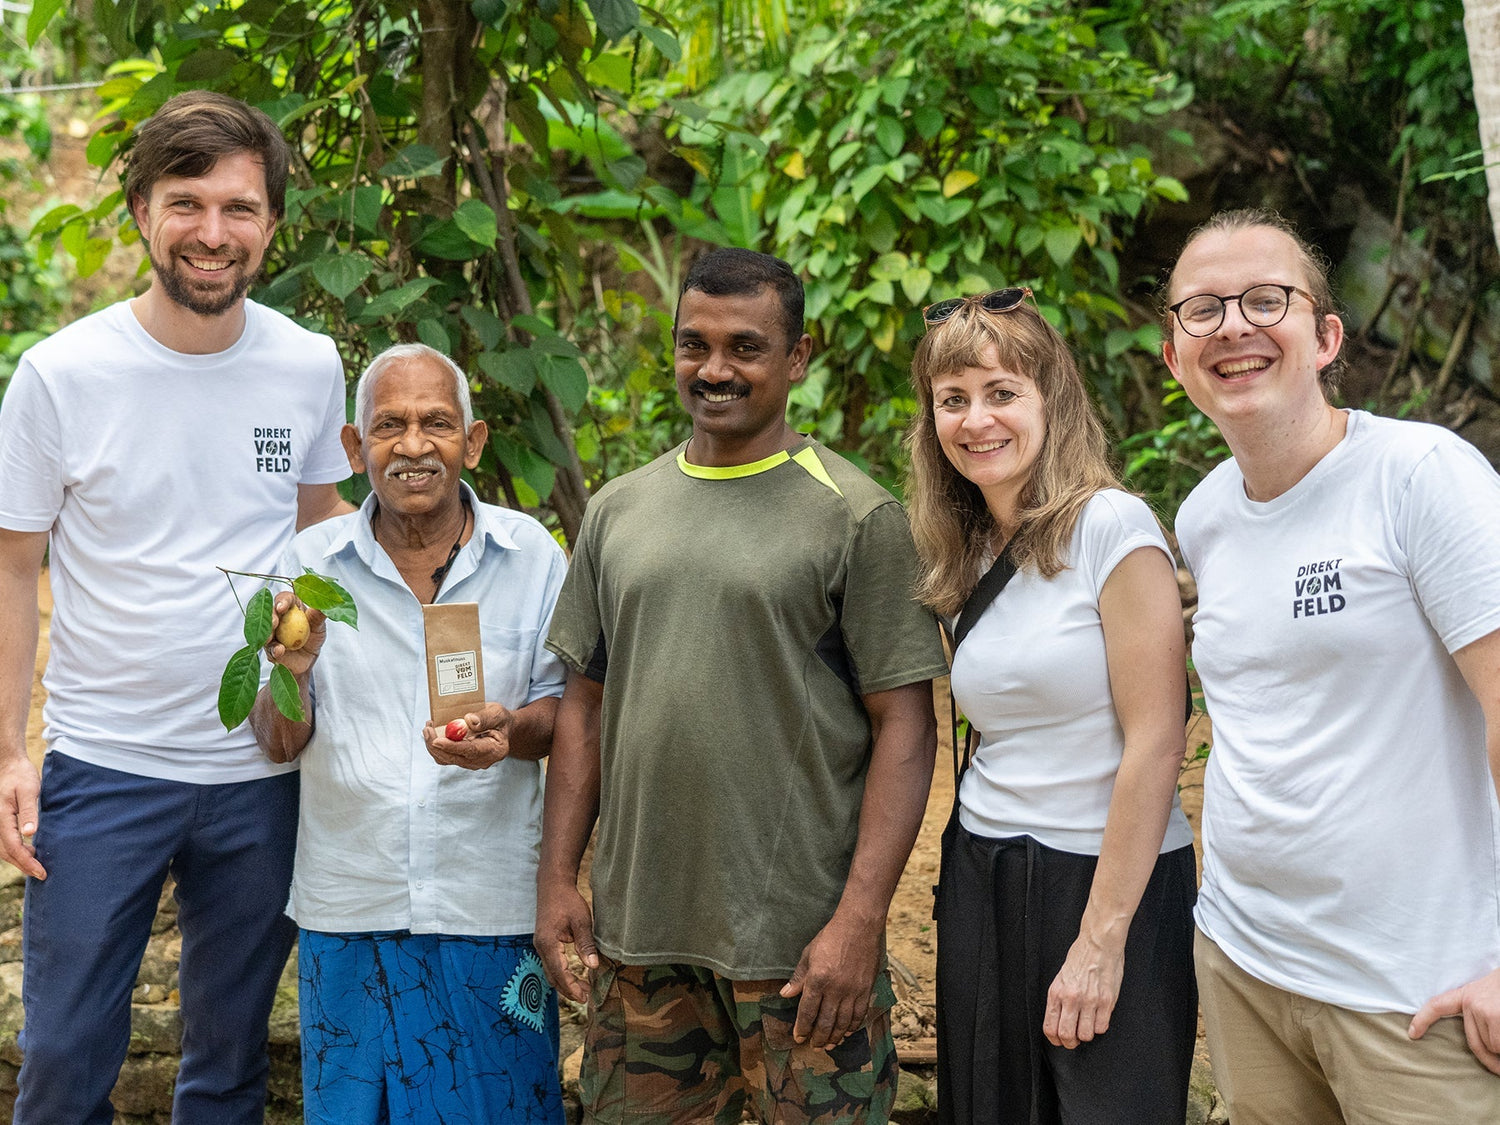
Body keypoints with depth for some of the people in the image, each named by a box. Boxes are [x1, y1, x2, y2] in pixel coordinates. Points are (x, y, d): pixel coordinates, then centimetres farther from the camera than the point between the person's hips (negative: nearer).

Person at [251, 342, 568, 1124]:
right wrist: (291, 674, -19)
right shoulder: (312, 563, 0)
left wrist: (509, 731, -18)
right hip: (349, 907, 1)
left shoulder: (531, 554, -1)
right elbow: (279, 744, 2)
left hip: (490, 905, 0)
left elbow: (564, 711, 4)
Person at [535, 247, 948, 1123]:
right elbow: (585, 704, 14)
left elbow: (905, 725, -7)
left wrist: (860, 919, -14)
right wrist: (558, 876, 7)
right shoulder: (618, 511, 11)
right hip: (637, 932, 4)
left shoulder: (857, 516, -4)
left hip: (800, 940, -4)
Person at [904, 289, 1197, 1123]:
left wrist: (1101, 938, -16)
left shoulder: (1112, 526, -12)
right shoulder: (967, 556, 9)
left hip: (1112, 878, -6)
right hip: (983, 880, 6)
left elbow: (1155, 743, -15)